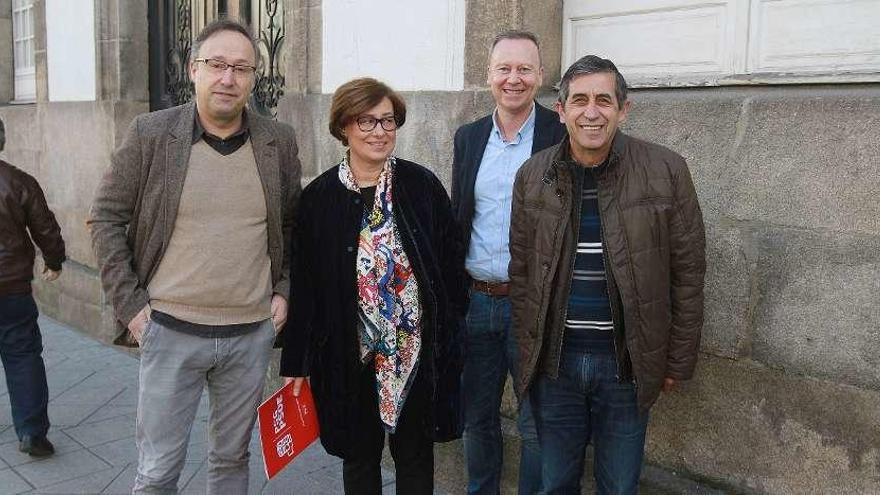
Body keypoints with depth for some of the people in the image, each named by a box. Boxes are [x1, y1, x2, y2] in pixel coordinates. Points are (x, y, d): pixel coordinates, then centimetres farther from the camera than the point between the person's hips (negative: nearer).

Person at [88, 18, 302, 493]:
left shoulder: (279, 142, 0)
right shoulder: (150, 133, -6)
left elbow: (292, 225, 12)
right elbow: (106, 218, 0)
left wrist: (284, 291, 2)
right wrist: (129, 304, -5)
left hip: (252, 333, 2)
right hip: (170, 330, -2)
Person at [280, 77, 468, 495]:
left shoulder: (422, 186, -4)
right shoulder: (319, 197, -3)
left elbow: (451, 263, 0)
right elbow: (303, 284, 0)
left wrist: (451, 333, -2)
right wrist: (295, 363, 2)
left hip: (417, 349, 0)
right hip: (349, 352, 1)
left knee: (415, 455, 14)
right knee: (358, 457, 17)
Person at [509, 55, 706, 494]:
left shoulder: (667, 171, -7)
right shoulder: (533, 175, 0)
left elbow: (687, 272, -2)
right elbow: (521, 271, 6)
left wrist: (678, 361, -1)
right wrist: (526, 352, 3)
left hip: (626, 363, -1)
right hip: (553, 361, 2)